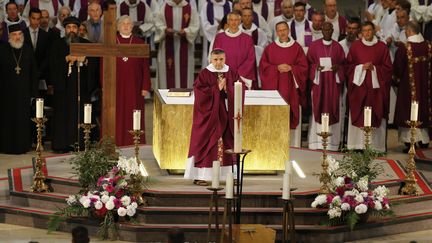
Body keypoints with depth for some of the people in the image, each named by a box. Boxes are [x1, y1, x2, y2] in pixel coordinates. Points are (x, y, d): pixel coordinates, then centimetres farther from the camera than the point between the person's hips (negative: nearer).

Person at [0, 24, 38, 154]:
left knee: (23, 119, 4)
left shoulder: (28, 50, 4)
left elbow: (34, 73, 5)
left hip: (23, 92, 1)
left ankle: (22, 145, 13)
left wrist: (33, 91, 0)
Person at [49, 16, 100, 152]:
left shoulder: (86, 44, 13)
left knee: (81, 115, -4)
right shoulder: (58, 45, 9)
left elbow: (95, 62, 7)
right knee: (64, 115, -5)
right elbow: (52, 63, -2)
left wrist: (85, 60, -11)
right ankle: (63, 145, -3)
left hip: (82, 85, 1)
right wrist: (67, 58, -13)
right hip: (64, 85, -1)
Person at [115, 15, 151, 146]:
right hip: (116, 88, 0)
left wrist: (145, 87, -1)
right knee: (117, 119, 0)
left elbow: (145, 67, 5)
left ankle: (133, 144, 6)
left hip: (133, 88, 1)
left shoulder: (139, 43, 6)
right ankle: (115, 145, 6)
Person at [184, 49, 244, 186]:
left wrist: (228, 89, -14)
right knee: (205, 144, -3)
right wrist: (217, 88, -17)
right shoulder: (204, 74, -5)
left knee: (229, 145, 6)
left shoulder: (232, 73, 7)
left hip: (226, 115, 4)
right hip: (209, 115, -4)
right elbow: (200, 93, -13)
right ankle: (199, 176, -1)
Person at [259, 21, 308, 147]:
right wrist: (277, 68, -11)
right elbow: (263, 66, 3)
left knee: (292, 116, -2)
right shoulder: (270, 48, 7)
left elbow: (303, 66, 4)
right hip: (274, 86, 0)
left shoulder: (297, 48, 7)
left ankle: (293, 145, 3)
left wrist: (290, 68, -12)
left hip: (291, 87, 0)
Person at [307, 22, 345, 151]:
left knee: (333, 109, -1)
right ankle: (317, 142, -3)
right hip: (319, 82, -1)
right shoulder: (314, 45, 5)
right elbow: (309, 62, 5)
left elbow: (343, 63, 10)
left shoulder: (337, 46, 9)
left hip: (334, 83, 1)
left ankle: (332, 142, 1)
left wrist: (337, 67, -10)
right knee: (318, 109, -4)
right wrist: (316, 67, -14)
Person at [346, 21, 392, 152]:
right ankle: (358, 144, 1)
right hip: (359, 85, 1)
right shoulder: (355, 46, 6)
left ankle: (375, 145, 1)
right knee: (358, 115, -2)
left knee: (375, 116, -3)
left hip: (376, 86, 0)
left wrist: (374, 68, -11)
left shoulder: (382, 47, 4)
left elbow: (388, 67, 4)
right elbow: (349, 65, 6)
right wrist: (362, 67, -10)